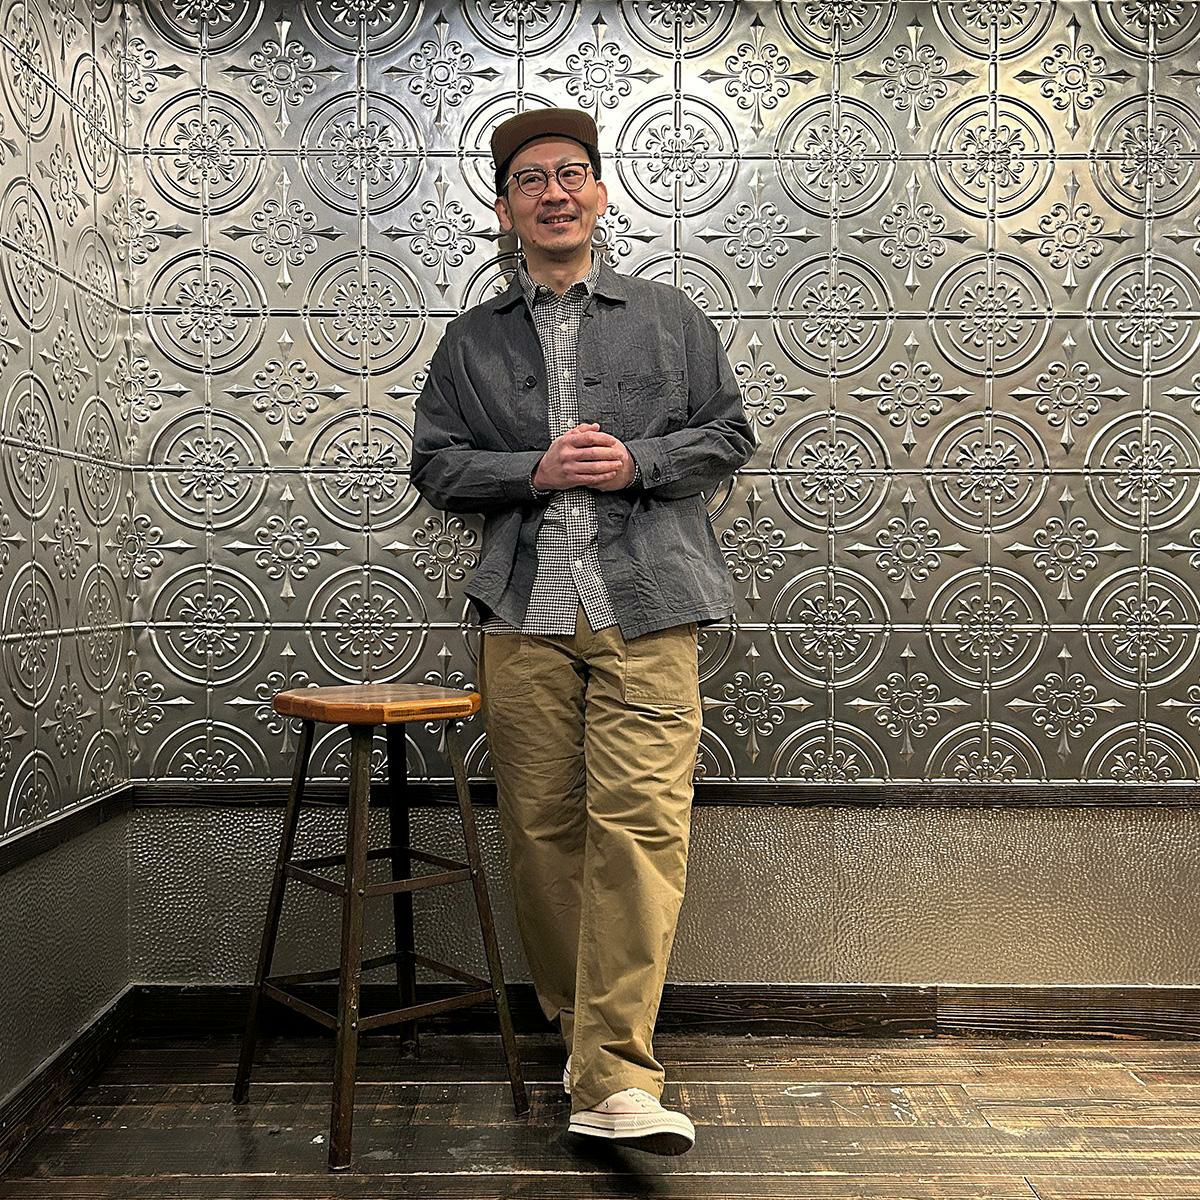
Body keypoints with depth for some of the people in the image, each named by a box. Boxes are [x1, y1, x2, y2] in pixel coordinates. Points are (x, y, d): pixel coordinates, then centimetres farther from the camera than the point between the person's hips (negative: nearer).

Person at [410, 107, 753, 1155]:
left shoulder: (670, 317, 15)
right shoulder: (473, 339, 17)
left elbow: (728, 434, 12)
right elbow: (437, 464, 11)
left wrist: (638, 460, -6)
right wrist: (537, 470, -6)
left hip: (646, 607, -2)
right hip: (526, 614, 2)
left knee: (639, 822, -12)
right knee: (541, 828, 4)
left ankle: (614, 1079, -11)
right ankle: (577, 1023, 23)